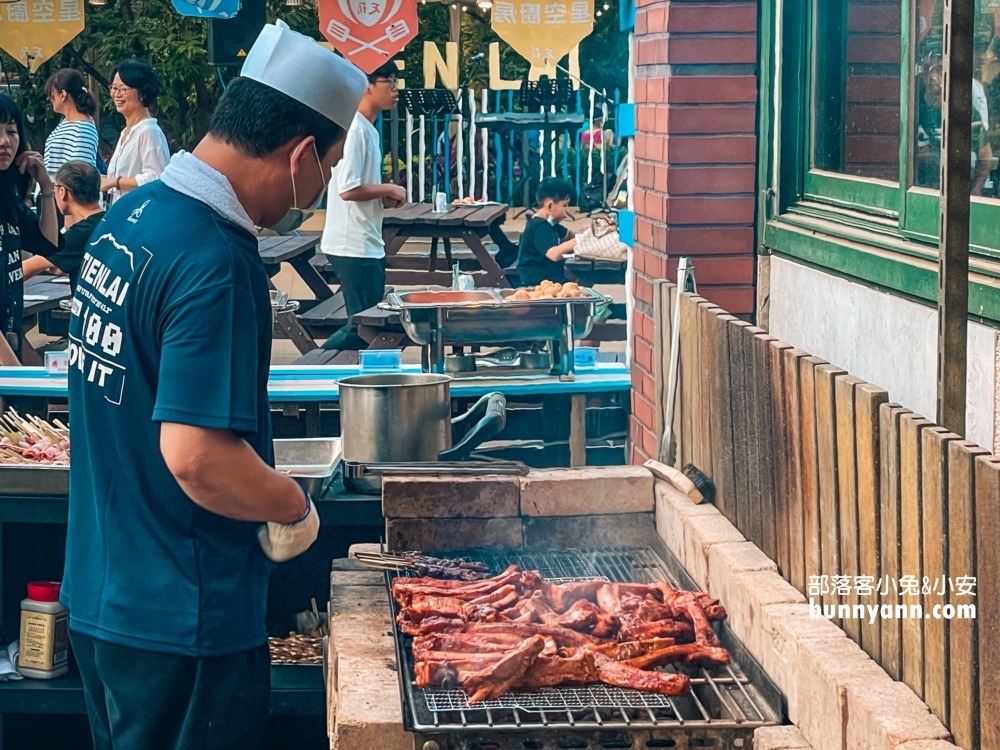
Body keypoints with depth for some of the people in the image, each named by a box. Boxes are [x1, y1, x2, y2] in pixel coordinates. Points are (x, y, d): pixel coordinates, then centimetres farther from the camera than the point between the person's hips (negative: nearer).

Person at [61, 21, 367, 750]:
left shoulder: (128, 216, 4)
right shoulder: (216, 265, -24)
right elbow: (197, 457, -28)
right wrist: (293, 507, -10)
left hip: (100, 595, 9)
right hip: (181, 621, -8)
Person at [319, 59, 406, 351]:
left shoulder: (368, 129, 15)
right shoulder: (354, 130, -16)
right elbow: (348, 189, -23)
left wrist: (383, 196, 4)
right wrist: (389, 190, -10)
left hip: (368, 245, 10)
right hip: (353, 247, -10)